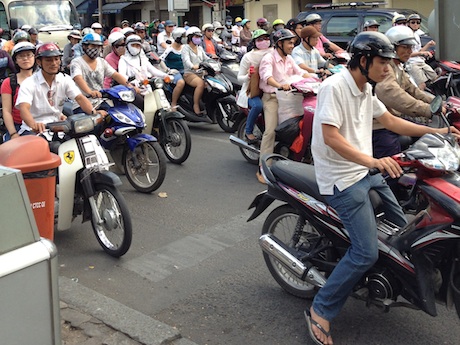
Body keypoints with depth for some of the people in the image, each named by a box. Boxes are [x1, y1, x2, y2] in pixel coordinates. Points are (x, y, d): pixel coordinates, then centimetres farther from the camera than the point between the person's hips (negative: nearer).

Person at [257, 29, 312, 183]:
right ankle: (263, 169, -14)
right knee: (271, 131, -18)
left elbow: (299, 72, 12)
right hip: (272, 98, -7)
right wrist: (280, 85, -46)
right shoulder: (268, 58, -9)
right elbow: (267, 76, -27)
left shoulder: (289, 59, 17)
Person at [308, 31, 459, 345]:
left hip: (367, 172, 10)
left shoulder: (365, 90, 11)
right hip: (343, 180, -10)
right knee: (365, 254, -14)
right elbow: (330, 136, -27)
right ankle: (321, 311, 0)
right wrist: (373, 161, -37)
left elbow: (390, 121, 20)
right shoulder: (334, 86, -18)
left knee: (403, 229, 15)